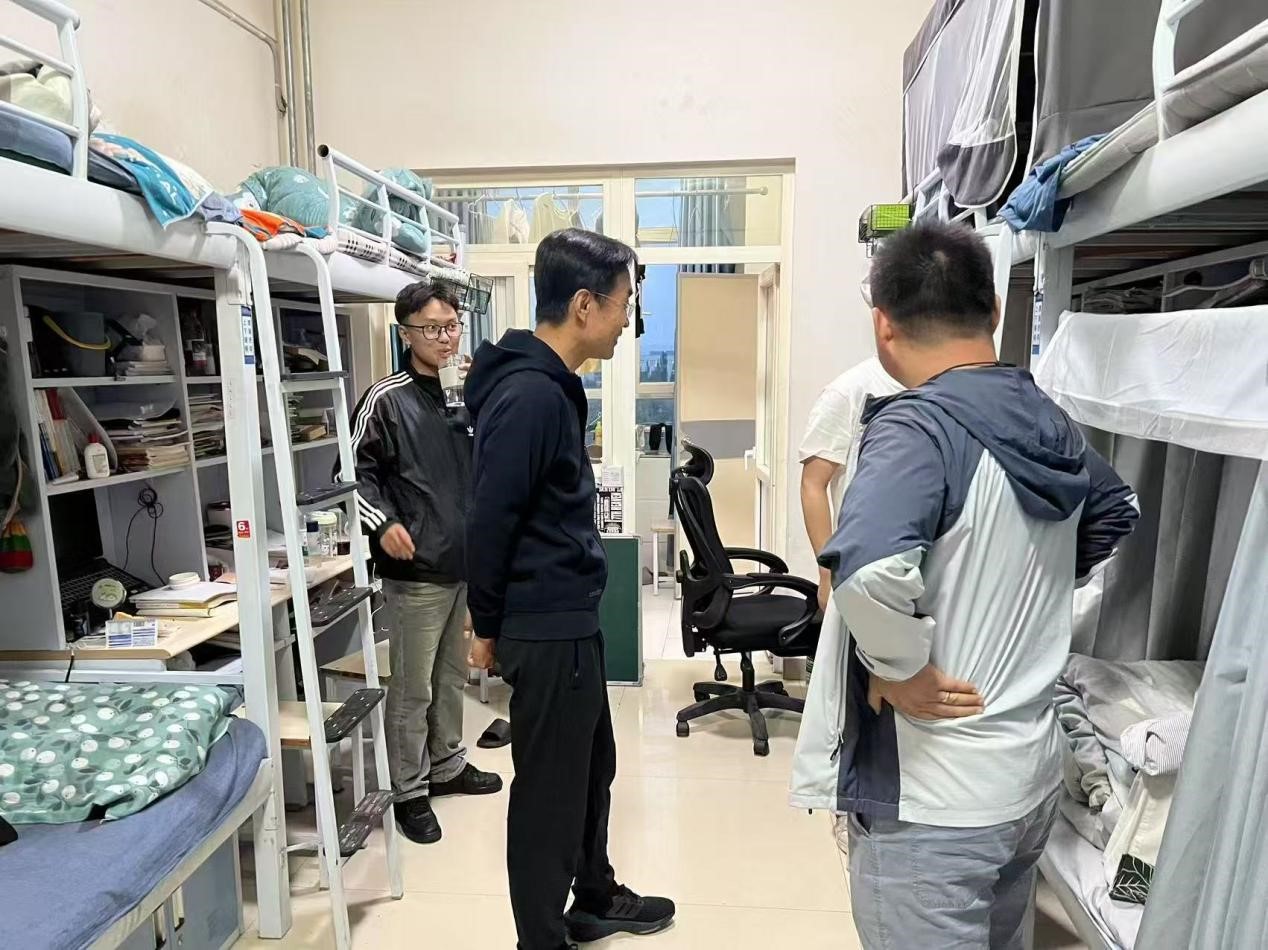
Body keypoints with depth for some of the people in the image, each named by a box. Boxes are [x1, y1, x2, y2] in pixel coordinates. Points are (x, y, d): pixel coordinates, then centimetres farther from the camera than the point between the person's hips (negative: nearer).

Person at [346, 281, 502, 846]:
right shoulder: (387, 400, -9)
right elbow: (356, 471, -8)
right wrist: (383, 523, -20)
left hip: (465, 563, 7)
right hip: (416, 571, -7)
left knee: (453, 677, 20)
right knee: (413, 688, 4)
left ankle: (447, 765, 37)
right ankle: (410, 792, 20)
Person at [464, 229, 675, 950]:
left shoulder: (552, 386, 10)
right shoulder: (528, 394, -22)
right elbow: (490, 520, -21)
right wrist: (489, 627, -9)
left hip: (571, 619, 10)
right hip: (546, 628, -10)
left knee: (593, 764, 23)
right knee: (550, 787, 6)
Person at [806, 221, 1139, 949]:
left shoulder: (917, 425, -22)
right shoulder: (1049, 422, 2)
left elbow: (868, 568, -41)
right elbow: (1117, 512, 23)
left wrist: (902, 670, -23)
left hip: (935, 799, -8)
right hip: (1033, 774, 8)